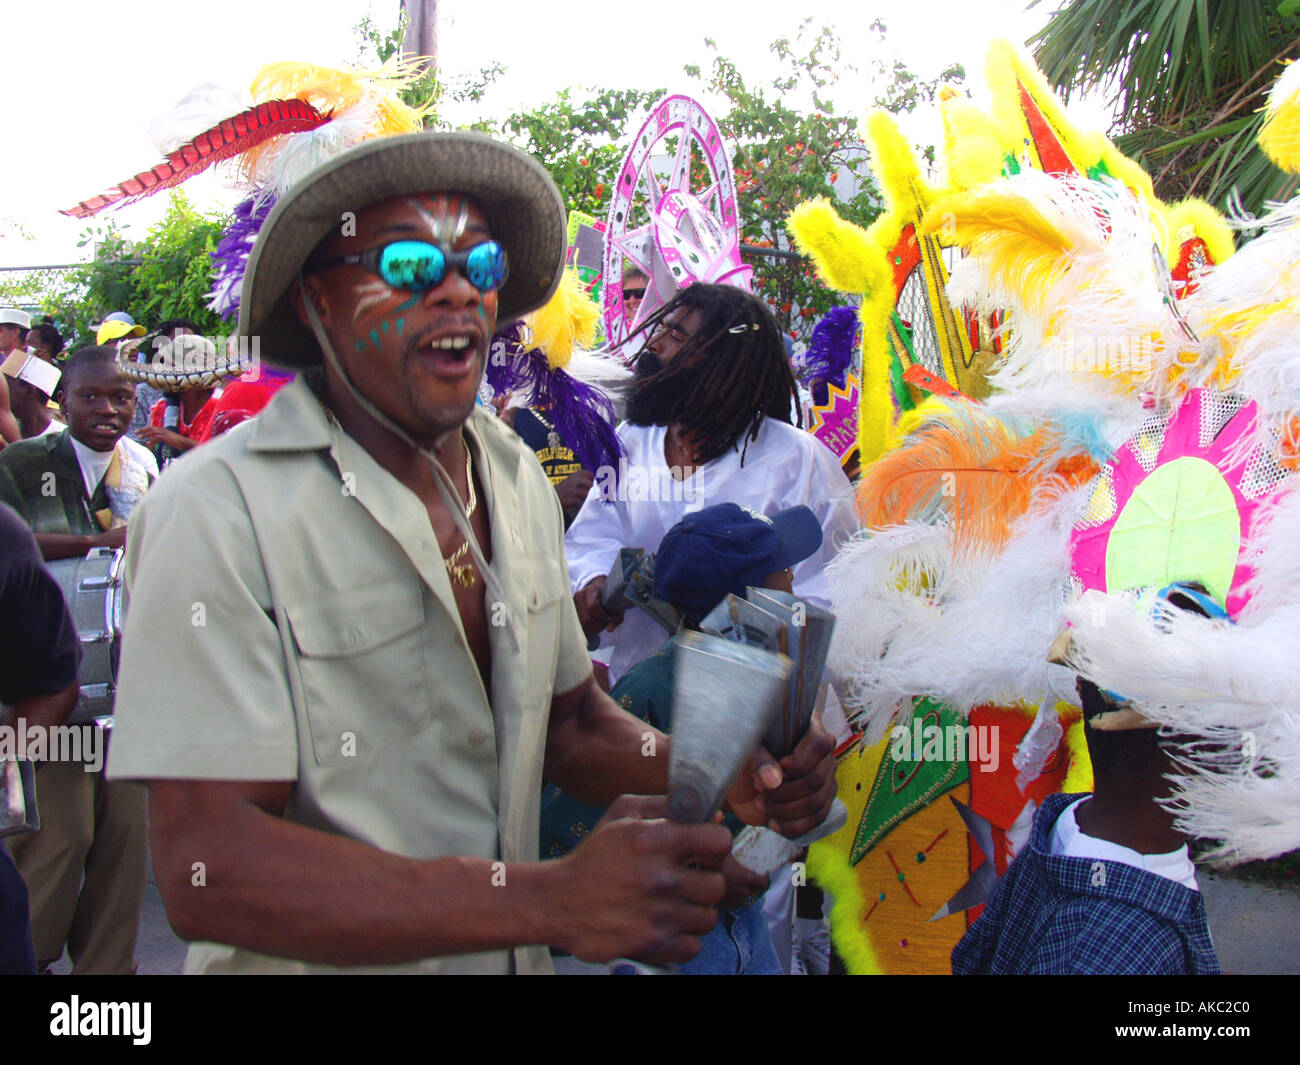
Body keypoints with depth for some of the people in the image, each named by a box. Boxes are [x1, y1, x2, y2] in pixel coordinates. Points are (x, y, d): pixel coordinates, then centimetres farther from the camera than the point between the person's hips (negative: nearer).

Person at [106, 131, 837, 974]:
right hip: (320, 961, -6)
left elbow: (567, 721, 6)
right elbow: (206, 872, -27)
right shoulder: (217, 514, -22)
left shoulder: (520, 480, -1)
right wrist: (552, 901, -33)